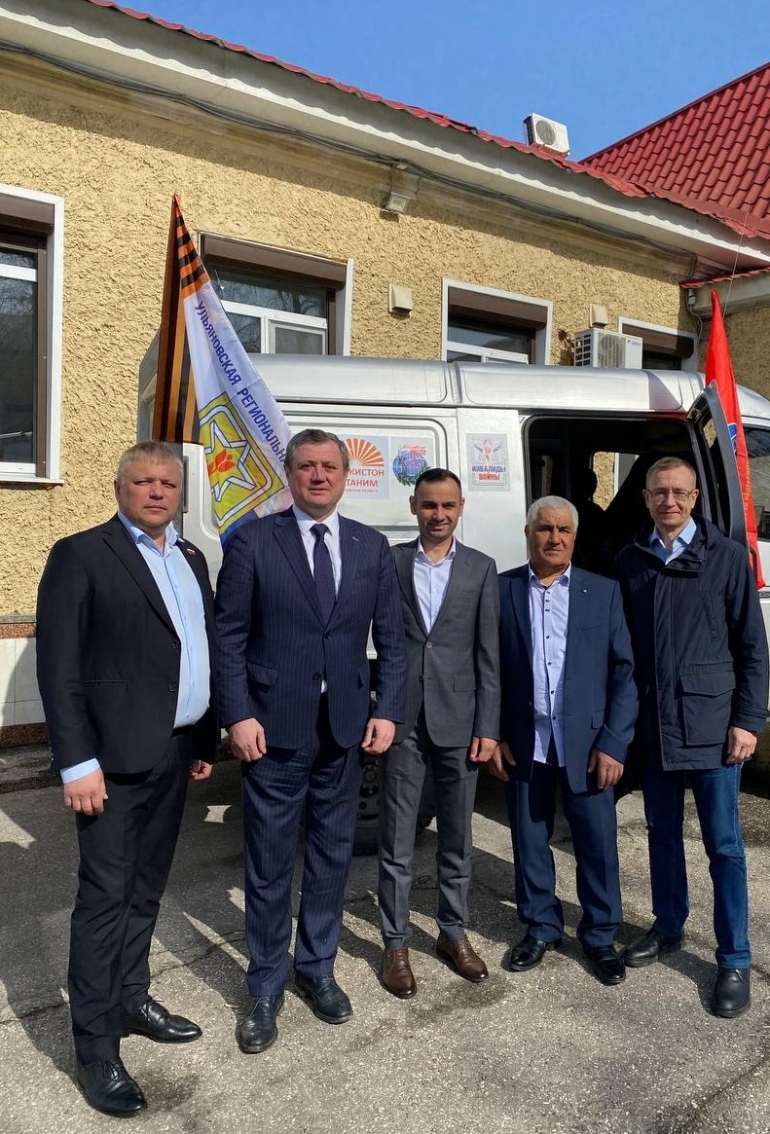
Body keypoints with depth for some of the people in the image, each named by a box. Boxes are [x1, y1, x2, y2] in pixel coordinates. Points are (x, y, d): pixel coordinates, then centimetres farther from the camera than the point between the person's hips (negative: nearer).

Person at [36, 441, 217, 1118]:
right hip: (117, 758, -6)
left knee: (146, 890, 19)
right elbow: (59, 667, -12)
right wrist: (78, 763, -16)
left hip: (175, 755, 7)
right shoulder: (81, 556, -7)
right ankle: (96, 1049, 16)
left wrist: (205, 741, 13)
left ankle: (131, 999, 36)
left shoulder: (192, 560, 13)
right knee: (106, 897, 2)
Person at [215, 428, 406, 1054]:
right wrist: (239, 715, -11)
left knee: (332, 856, 16)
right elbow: (230, 636, -5)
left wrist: (387, 712, -2)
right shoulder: (254, 540, -4)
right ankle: (267, 987, 28)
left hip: (346, 730, 3)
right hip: (274, 729, -3)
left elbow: (391, 639, 6)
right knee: (269, 865, 8)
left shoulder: (372, 547, 5)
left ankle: (317, 967, 37)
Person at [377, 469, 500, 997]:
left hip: (458, 723, 1)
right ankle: (396, 944, 25)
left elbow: (488, 655, 1)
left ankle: (454, 933, 33)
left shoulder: (481, 569, 3)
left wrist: (487, 728, -3)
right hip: (402, 721, -1)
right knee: (397, 843, 8)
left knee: (457, 839, 15)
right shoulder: (389, 563, 0)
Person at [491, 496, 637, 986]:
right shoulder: (501, 589, 0)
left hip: (587, 743, 0)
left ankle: (601, 937, 29)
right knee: (530, 841, 13)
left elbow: (624, 672, 0)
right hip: (524, 744, 0)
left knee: (598, 844, 8)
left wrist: (613, 744, -7)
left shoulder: (604, 592, 2)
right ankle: (541, 927, 33)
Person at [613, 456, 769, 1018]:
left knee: (724, 844, 6)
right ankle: (668, 927, 35)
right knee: (663, 832, 16)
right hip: (651, 723, 3)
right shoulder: (630, 561, 5)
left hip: (711, 722, -3)